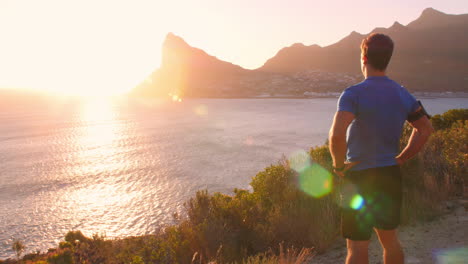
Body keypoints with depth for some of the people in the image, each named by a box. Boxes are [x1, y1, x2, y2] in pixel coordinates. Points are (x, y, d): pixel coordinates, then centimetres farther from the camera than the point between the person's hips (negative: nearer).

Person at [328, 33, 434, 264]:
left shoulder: (354, 94, -16)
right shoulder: (402, 94, 5)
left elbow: (336, 134, -31)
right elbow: (425, 129, 15)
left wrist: (339, 166, -14)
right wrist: (401, 159, 15)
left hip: (360, 178, -6)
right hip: (391, 176, 6)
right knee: (390, 240, 21)